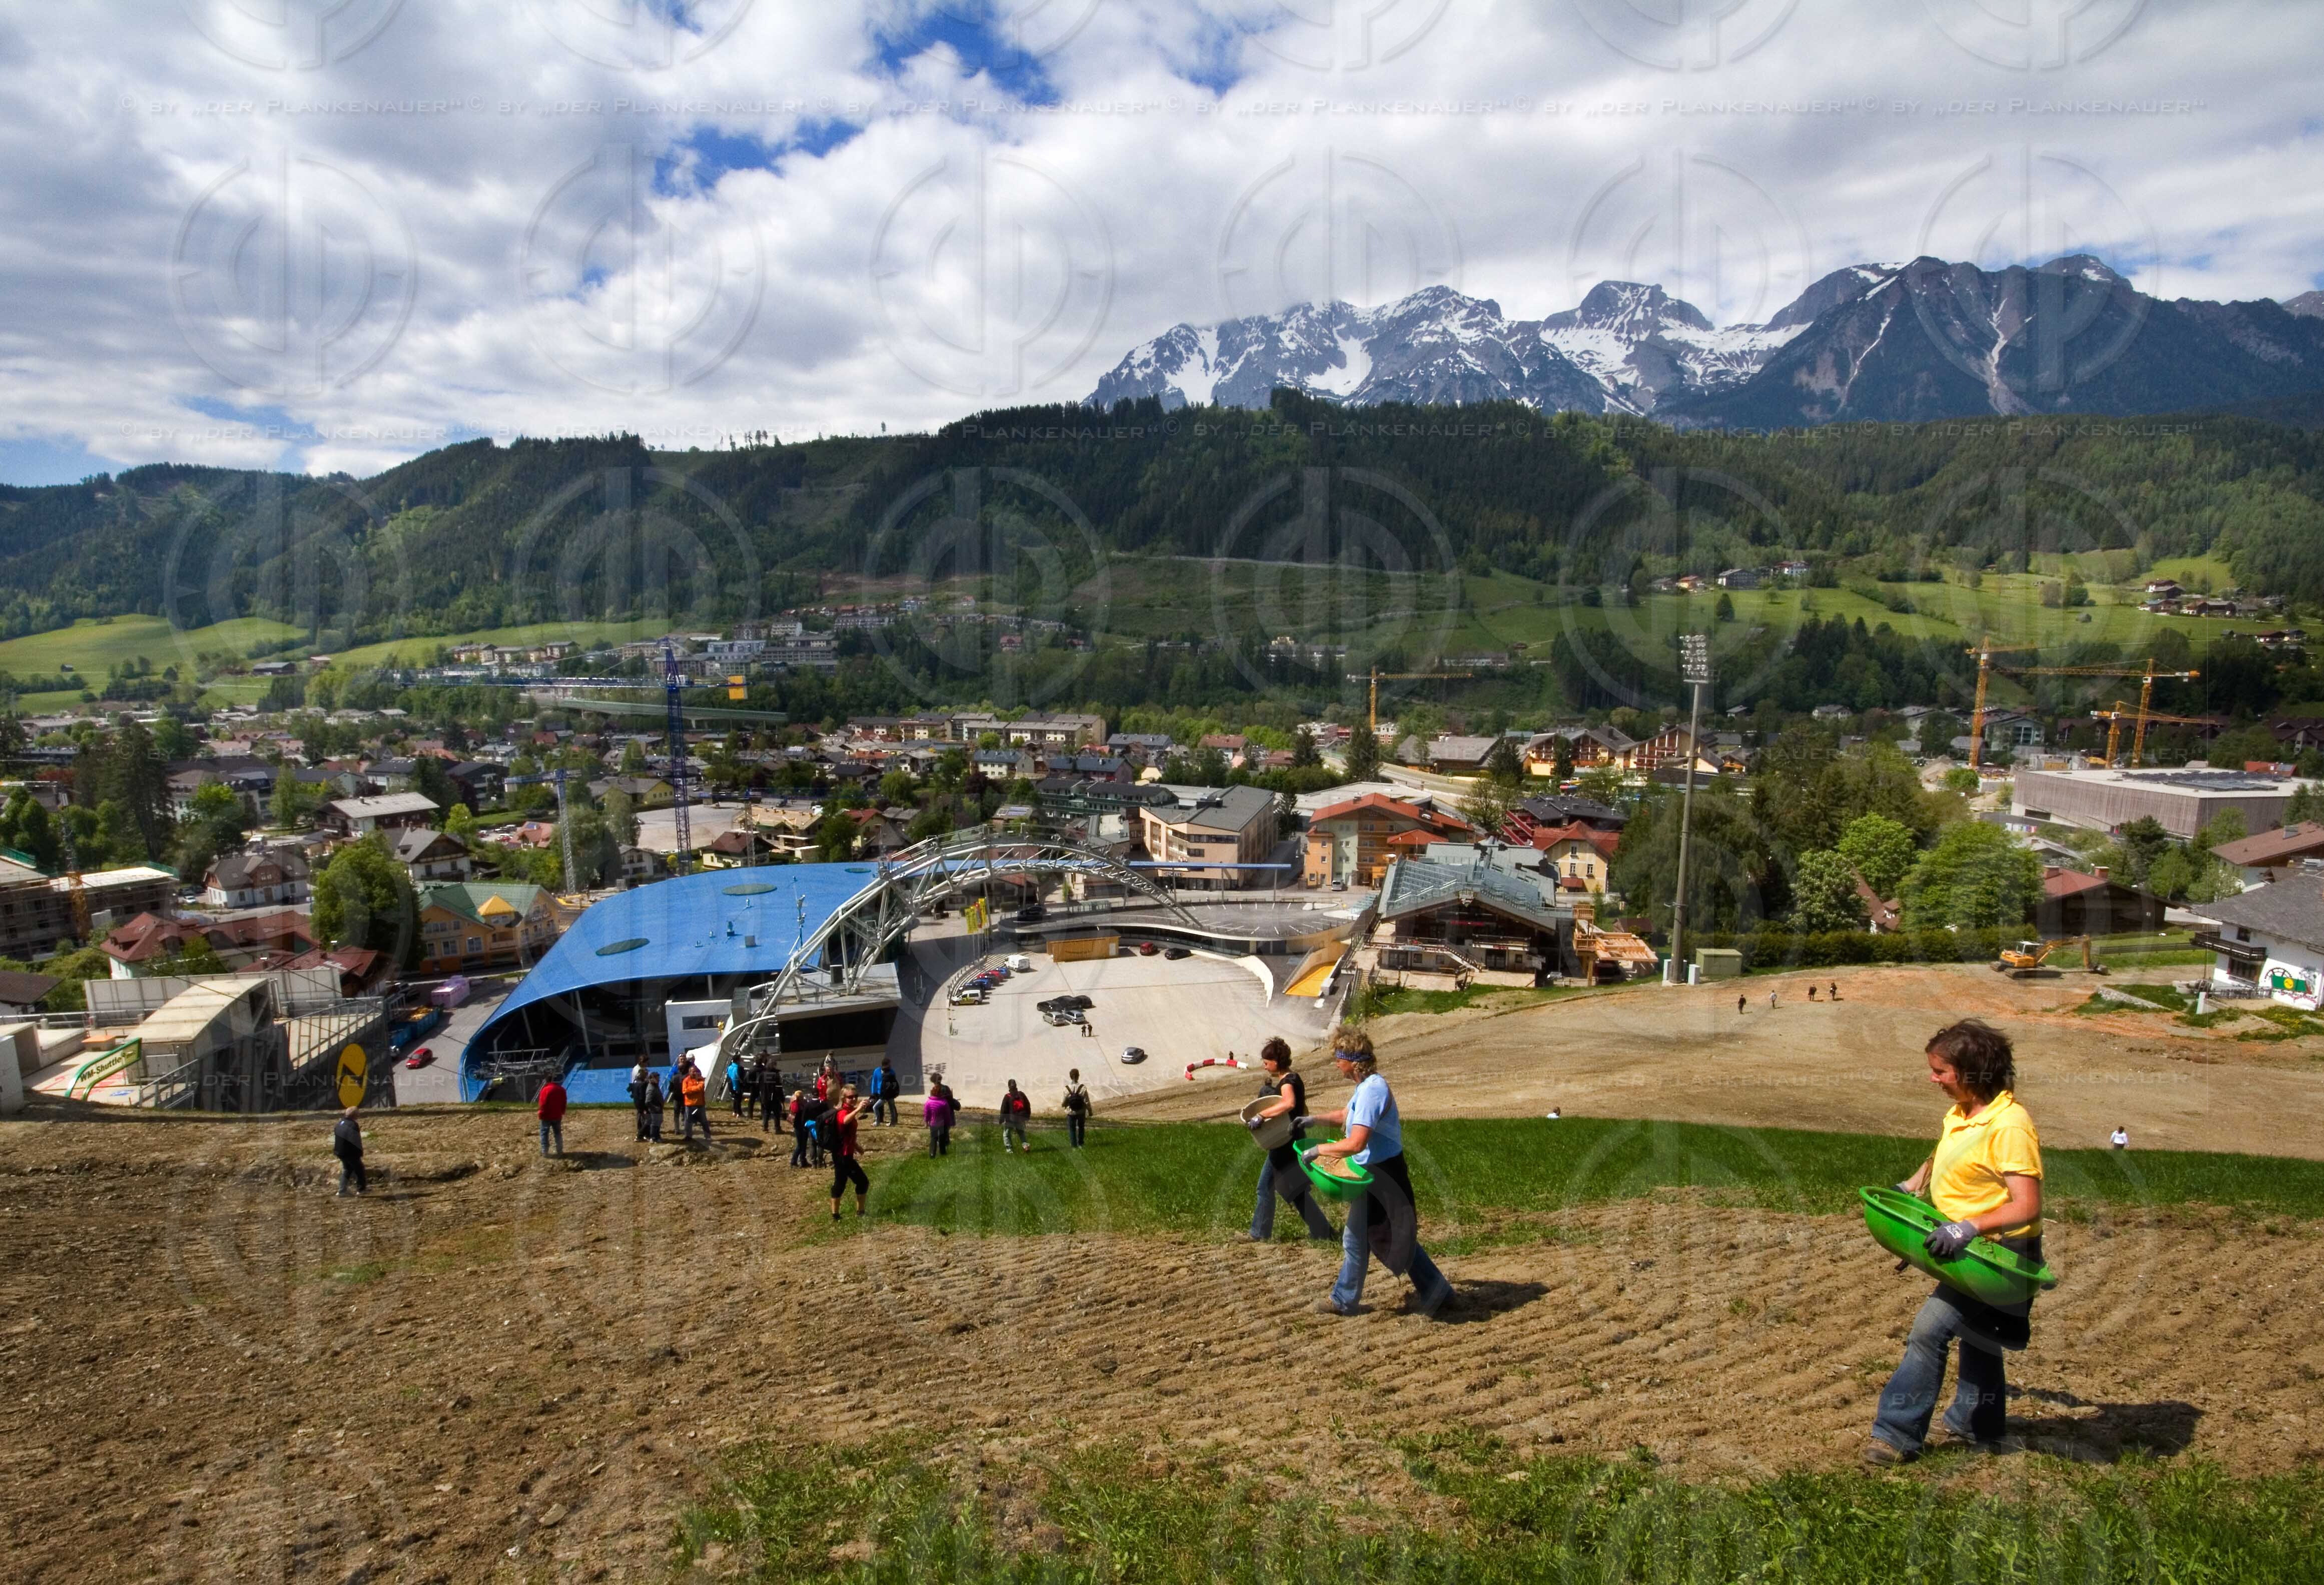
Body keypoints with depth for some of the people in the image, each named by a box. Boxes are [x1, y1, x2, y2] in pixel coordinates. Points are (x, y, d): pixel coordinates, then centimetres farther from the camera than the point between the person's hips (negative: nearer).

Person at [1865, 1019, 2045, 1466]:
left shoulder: (2009, 1127, -25)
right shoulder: (1959, 1115, 3)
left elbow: (2027, 1207, -30)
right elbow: (1941, 1158, 25)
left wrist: (1970, 1227, -39)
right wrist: (1909, 1189, 16)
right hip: (1971, 1249, 10)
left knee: (1929, 1328, -16)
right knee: (1974, 1334, 25)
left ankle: (1897, 1433, -9)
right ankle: (1978, 1423, 45)